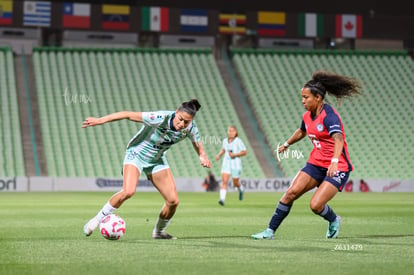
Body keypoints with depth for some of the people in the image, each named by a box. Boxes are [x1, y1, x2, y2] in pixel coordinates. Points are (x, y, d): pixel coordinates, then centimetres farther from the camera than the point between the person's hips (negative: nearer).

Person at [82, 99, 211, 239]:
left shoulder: (190, 128, -17)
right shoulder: (161, 118, -33)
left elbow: (197, 144, 3)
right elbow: (128, 114, -30)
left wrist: (203, 156, -20)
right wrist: (100, 120, -30)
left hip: (157, 160, 5)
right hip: (136, 154, -5)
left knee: (173, 201, -4)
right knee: (128, 191, -30)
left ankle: (159, 231, 23)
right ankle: (97, 219, -11)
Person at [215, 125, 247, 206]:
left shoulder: (238, 141, -12)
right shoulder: (225, 140, 4)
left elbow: (244, 152, -9)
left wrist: (234, 154, -20)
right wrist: (219, 155, 6)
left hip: (236, 164, -3)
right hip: (226, 163, 3)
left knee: (235, 183, 13)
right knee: (224, 182, -14)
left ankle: (241, 189, 48)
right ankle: (222, 199, -22)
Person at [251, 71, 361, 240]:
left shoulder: (329, 116, -19)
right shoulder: (307, 116, 6)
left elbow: (338, 139, -35)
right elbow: (302, 131, 30)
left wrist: (335, 161, -51)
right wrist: (287, 144, 45)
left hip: (337, 167, -7)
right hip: (316, 163, 7)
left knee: (316, 205, -18)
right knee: (291, 192, -8)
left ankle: (334, 220, 16)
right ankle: (270, 232, 0)